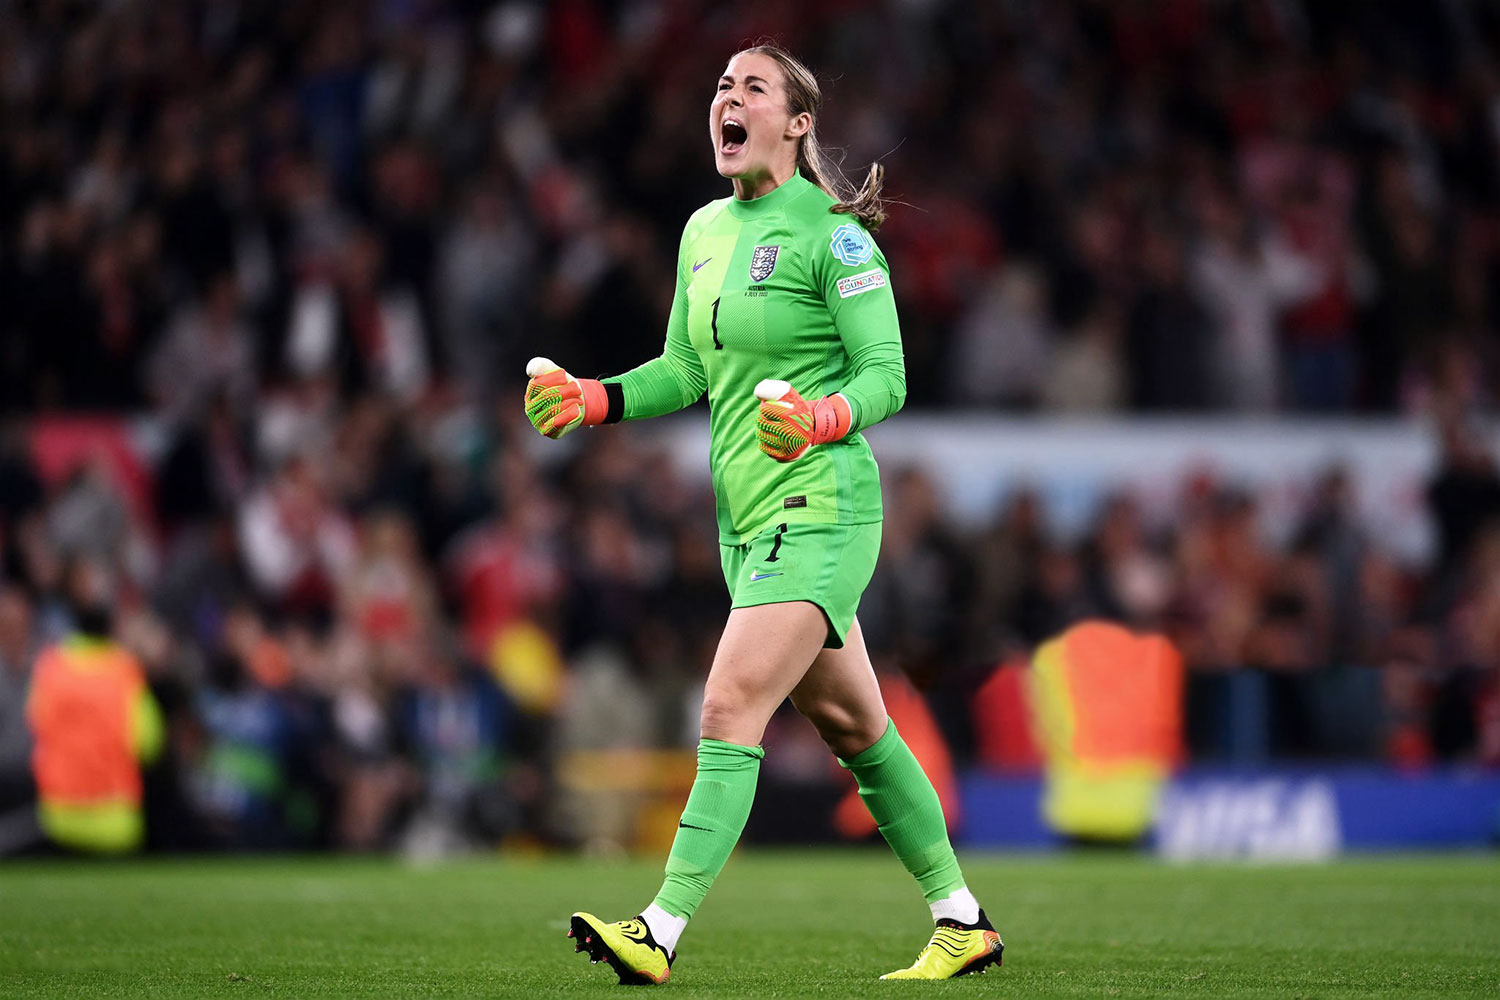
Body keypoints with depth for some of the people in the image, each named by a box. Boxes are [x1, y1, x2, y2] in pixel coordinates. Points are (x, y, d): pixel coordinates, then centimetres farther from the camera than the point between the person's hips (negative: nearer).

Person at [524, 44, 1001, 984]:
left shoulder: (832, 234, -10)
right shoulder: (705, 230, 12)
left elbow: (886, 376, -12)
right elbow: (685, 371, 19)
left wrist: (820, 421, -31)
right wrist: (592, 399, 4)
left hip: (820, 507, -8)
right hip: (749, 518, 8)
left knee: (730, 710, -16)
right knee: (853, 725, 13)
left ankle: (661, 934, -20)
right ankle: (963, 921, 24)